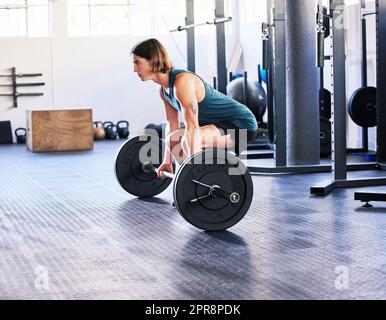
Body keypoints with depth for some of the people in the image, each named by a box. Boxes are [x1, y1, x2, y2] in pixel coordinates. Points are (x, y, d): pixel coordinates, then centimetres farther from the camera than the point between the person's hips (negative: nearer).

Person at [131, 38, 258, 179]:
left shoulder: (182, 81, -25)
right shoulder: (164, 89, 2)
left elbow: (192, 126, -32)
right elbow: (172, 125, 10)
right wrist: (167, 162, 12)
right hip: (222, 123, 10)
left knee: (187, 141, -30)